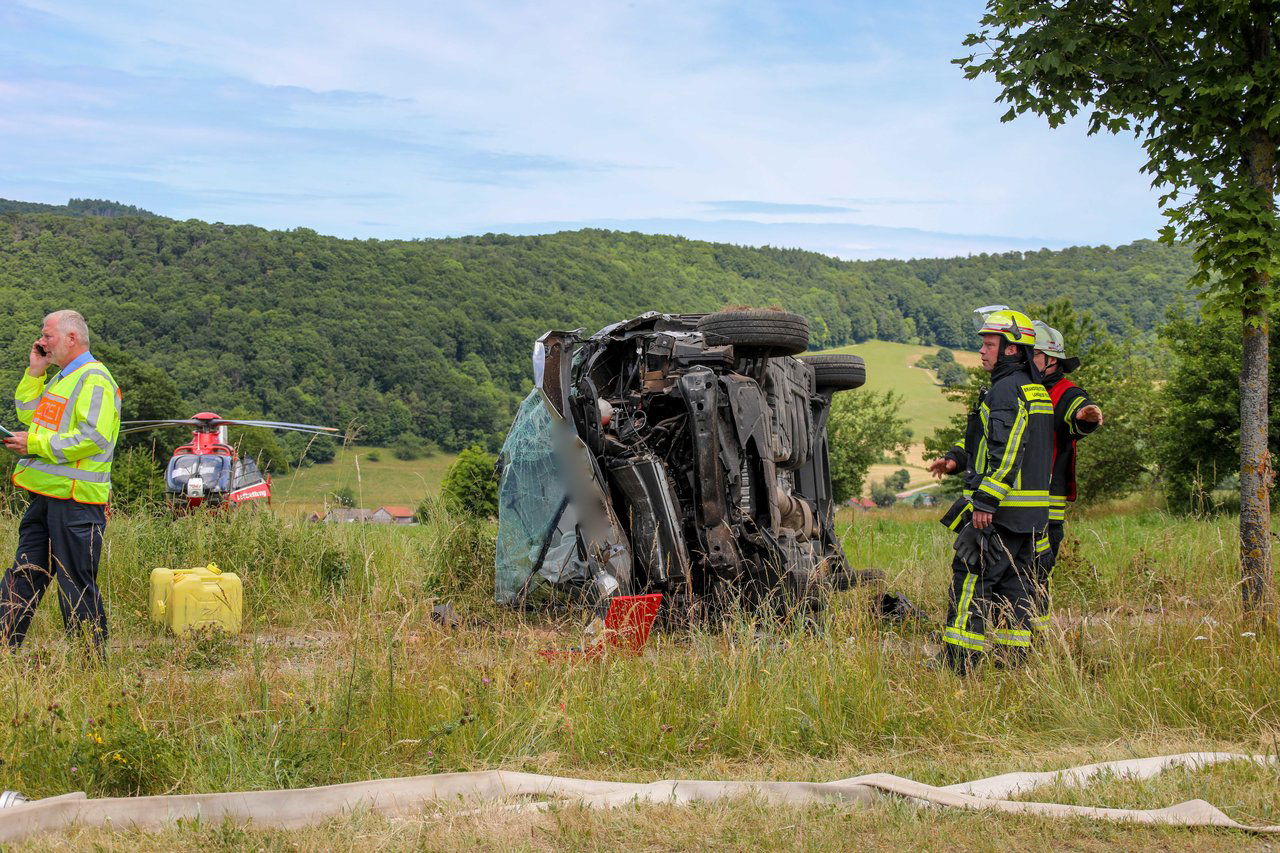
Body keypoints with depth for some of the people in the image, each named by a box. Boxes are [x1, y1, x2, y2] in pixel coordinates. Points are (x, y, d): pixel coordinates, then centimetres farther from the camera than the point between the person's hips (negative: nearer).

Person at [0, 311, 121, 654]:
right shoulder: (61, 378, 19)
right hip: (46, 496, 10)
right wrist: (34, 371, 13)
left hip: (75, 500, -10)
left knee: (77, 585, -4)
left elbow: (93, 439, -23)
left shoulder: (93, 379, -13)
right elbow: (29, 413, 26)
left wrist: (35, 443, -17)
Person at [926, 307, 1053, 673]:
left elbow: (1007, 452, -22)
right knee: (1013, 584, 12)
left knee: (970, 581, -6)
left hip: (1001, 508, -10)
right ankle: (1015, 663, 13)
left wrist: (985, 501, -23)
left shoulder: (1006, 389, -14)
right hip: (1032, 512, 10)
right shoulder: (1035, 390, 18)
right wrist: (956, 457, 12)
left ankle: (958, 666, -6)